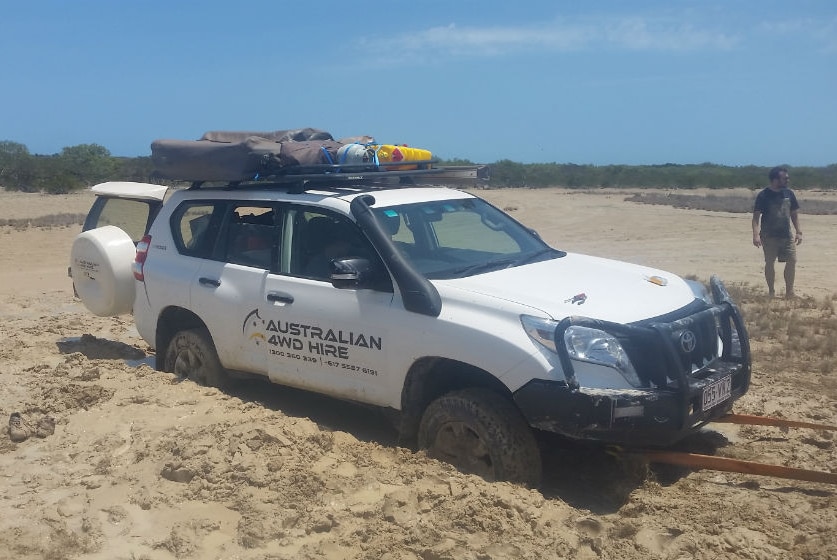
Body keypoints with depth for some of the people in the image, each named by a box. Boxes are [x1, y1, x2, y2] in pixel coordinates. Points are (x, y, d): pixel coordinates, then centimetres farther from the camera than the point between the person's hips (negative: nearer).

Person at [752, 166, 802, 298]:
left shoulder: (789, 194, 6)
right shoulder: (763, 196, -9)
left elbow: (794, 214, 13)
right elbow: (756, 216, -11)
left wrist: (798, 232, 8)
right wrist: (756, 234, -22)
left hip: (787, 235, 4)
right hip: (769, 236, -4)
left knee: (792, 261, 0)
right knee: (770, 263, 2)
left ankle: (789, 291, 11)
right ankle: (771, 292, 14)